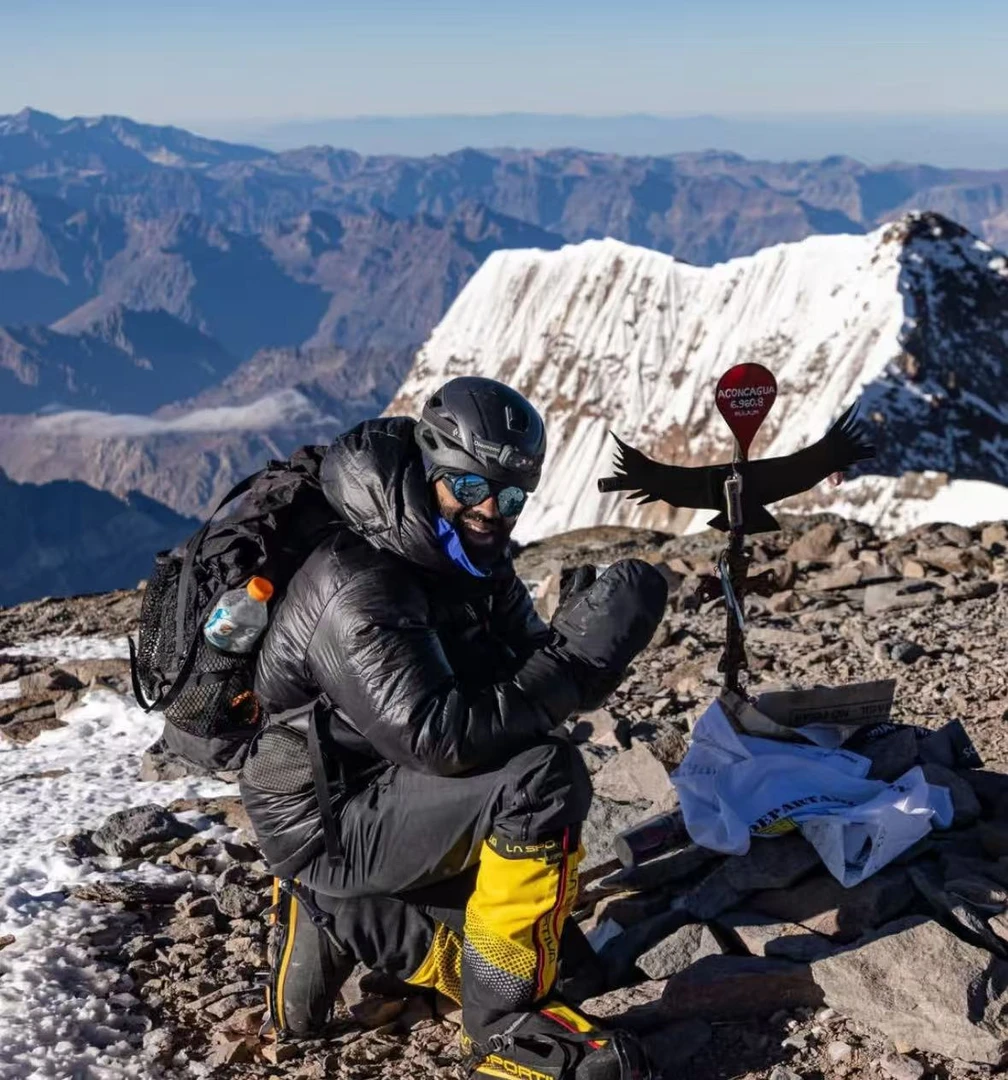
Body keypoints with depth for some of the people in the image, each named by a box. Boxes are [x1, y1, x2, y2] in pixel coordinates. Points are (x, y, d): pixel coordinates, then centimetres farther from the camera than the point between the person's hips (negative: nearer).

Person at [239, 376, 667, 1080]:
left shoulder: (474, 562, 2)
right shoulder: (357, 590, -25)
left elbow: (533, 689, -2)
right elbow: (438, 737, -34)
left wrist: (593, 649, -24)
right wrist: (579, 656, -33)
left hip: (394, 795, 9)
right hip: (329, 822, -9)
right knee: (543, 776, -27)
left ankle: (334, 922, 19)